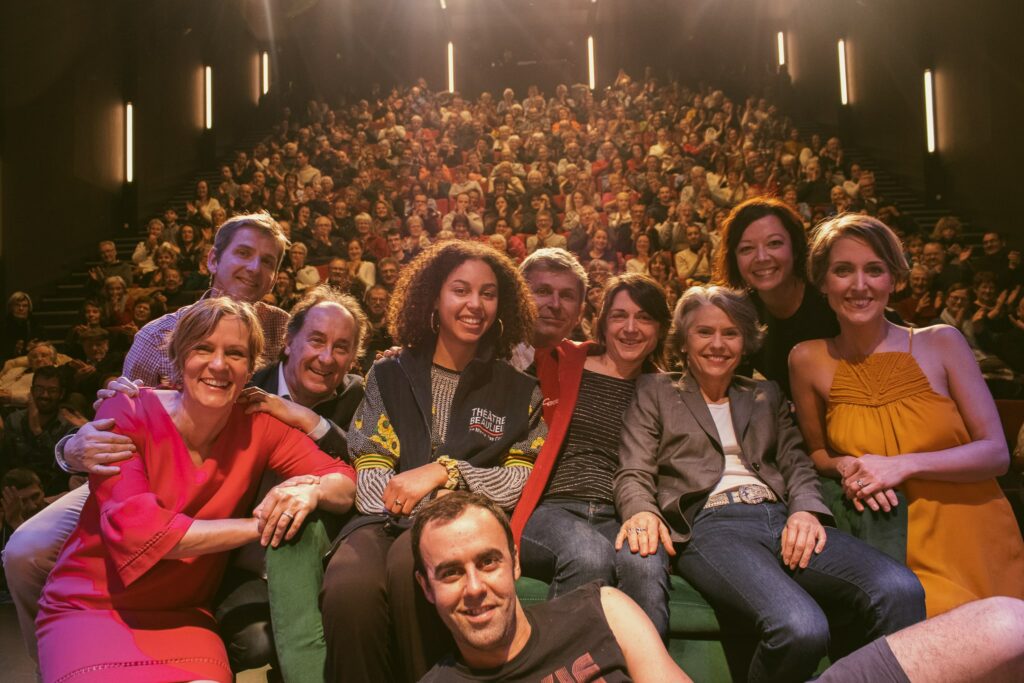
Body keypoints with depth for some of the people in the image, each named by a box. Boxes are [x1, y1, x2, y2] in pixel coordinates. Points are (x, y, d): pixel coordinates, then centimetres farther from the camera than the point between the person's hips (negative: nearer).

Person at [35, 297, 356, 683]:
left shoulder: (258, 427, -5)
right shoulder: (127, 414, -12)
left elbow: (345, 483, -7)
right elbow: (136, 529, -23)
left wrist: (312, 490, -30)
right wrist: (258, 525, -23)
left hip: (182, 615, 2)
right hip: (89, 608, -1)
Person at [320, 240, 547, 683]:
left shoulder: (519, 392, 14)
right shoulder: (389, 375, 14)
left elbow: (521, 480, 5)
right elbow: (370, 473, 5)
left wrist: (444, 472, -10)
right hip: (389, 519, 1)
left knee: (412, 561, -36)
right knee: (350, 587, -34)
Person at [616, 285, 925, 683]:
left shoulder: (766, 395, 27)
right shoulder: (655, 392, 16)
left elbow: (796, 462, 17)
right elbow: (633, 475, 7)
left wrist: (806, 509, -6)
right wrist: (642, 512, -17)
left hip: (781, 517, 4)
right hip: (710, 524, -4)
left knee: (900, 590, -27)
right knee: (800, 627, -34)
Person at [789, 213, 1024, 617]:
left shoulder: (942, 343, -2)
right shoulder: (809, 361, -2)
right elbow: (817, 453, 12)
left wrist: (903, 465, -15)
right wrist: (847, 468, -9)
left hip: (972, 535, 1)